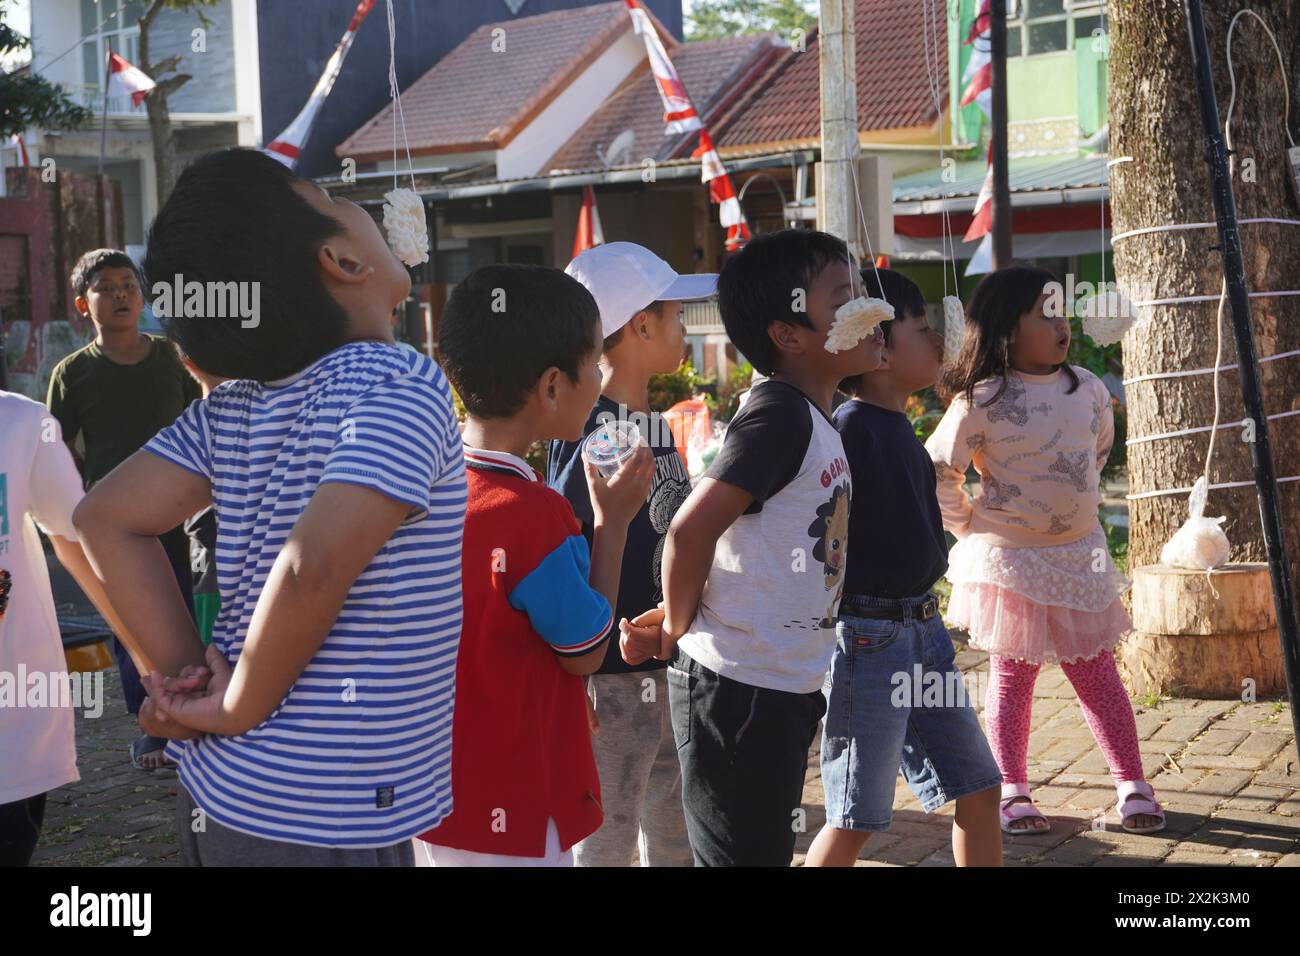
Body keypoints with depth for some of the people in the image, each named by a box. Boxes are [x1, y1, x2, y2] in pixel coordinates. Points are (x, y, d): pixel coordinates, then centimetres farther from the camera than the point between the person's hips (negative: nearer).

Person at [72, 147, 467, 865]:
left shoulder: (233, 407, 3)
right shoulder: (402, 388, -17)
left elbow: (106, 520, 4)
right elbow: (312, 567, -29)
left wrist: (186, 674, 0)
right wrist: (241, 709, -14)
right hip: (325, 828, -7)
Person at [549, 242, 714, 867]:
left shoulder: (657, 428, 9)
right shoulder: (592, 433, -17)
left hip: (672, 668, 9)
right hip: (616, 678, -8)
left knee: (675, 838, 18)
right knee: (607, 843, 3)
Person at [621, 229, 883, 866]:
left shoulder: (812, 420, 11)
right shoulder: (780, 414, -18)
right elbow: (691, 531, -23)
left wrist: (670, 619, 5)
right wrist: (677, 630, -8)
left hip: (785, 687, 9)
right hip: (740, 687, -9)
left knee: (771, 850, 18)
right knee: (739, 854, 1)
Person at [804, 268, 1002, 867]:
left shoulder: (900, 430, 11)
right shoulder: (850, 427, -17)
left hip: (922, 629, 9)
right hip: (867, 636, -9)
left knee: (978, 785, 12)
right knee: (856, 818, -1)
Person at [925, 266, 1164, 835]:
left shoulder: (1087, 389, 1)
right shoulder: (981, 402, -15)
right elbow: (936, 471, -9)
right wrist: (968, 524, -4)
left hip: (1079, 553, 4)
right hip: (1008, 558, -4)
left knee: (1097, 672, 9)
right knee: (1012, 676, 6)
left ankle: (1132, 785, 16)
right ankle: (1011, 793, 16)